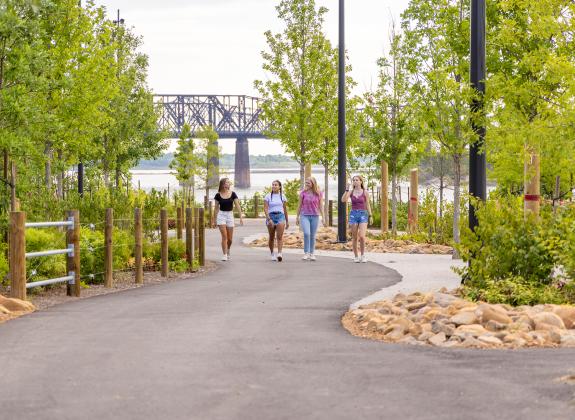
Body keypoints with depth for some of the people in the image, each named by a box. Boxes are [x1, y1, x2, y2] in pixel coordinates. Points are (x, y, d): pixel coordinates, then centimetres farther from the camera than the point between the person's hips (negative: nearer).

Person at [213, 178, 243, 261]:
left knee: (230, 238, 6)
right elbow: (216, 208, 5)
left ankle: (228, 252, 31)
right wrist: (214, 220, 8)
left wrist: (241, 217, -12)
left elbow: (237, 206, -3)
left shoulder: (232, 194, -1)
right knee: (224, 236, -13)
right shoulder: (218, 195, -2)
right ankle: (224, 255, -9)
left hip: (230, 215, 2)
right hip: (221, 215, -2)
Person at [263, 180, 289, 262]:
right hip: (271, 216, 0)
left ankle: (279, 254, -23)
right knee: (271, 237, 8)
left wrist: (287, 221, 16)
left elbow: (285, 209, 14)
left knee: (279, 236, -14)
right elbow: (265, 209, -4)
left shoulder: (282, 196, 9)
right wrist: (269, 219, -17)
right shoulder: (268, 196, 2)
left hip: (280, 216, 0)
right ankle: (272, 254, 22)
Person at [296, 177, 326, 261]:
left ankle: (312, 254, 15)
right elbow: (300, 205, 7)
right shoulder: (303, 193, 0)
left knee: (312, 235, 5)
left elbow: (321, 206, 4)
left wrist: (323, 217, -1)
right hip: (304, 216, -1)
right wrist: (297, 217, 9)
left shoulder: (318, 193, 0)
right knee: (306, 233, -18)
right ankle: (306, 253, -10)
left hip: (315, 216, 1)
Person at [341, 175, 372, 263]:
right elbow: (343, 200, -10)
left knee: (362, 236, -15)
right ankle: (356, 256, 13)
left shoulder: (365, 192, 2)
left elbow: (368, 205, 5)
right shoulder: (351, 192, 5)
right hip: (353, 214, 2)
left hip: (363, 214, -2)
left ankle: (363, 255, 1)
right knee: (354, 238, 3)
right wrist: (347, 189, -15)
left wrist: (370, 216, 0)